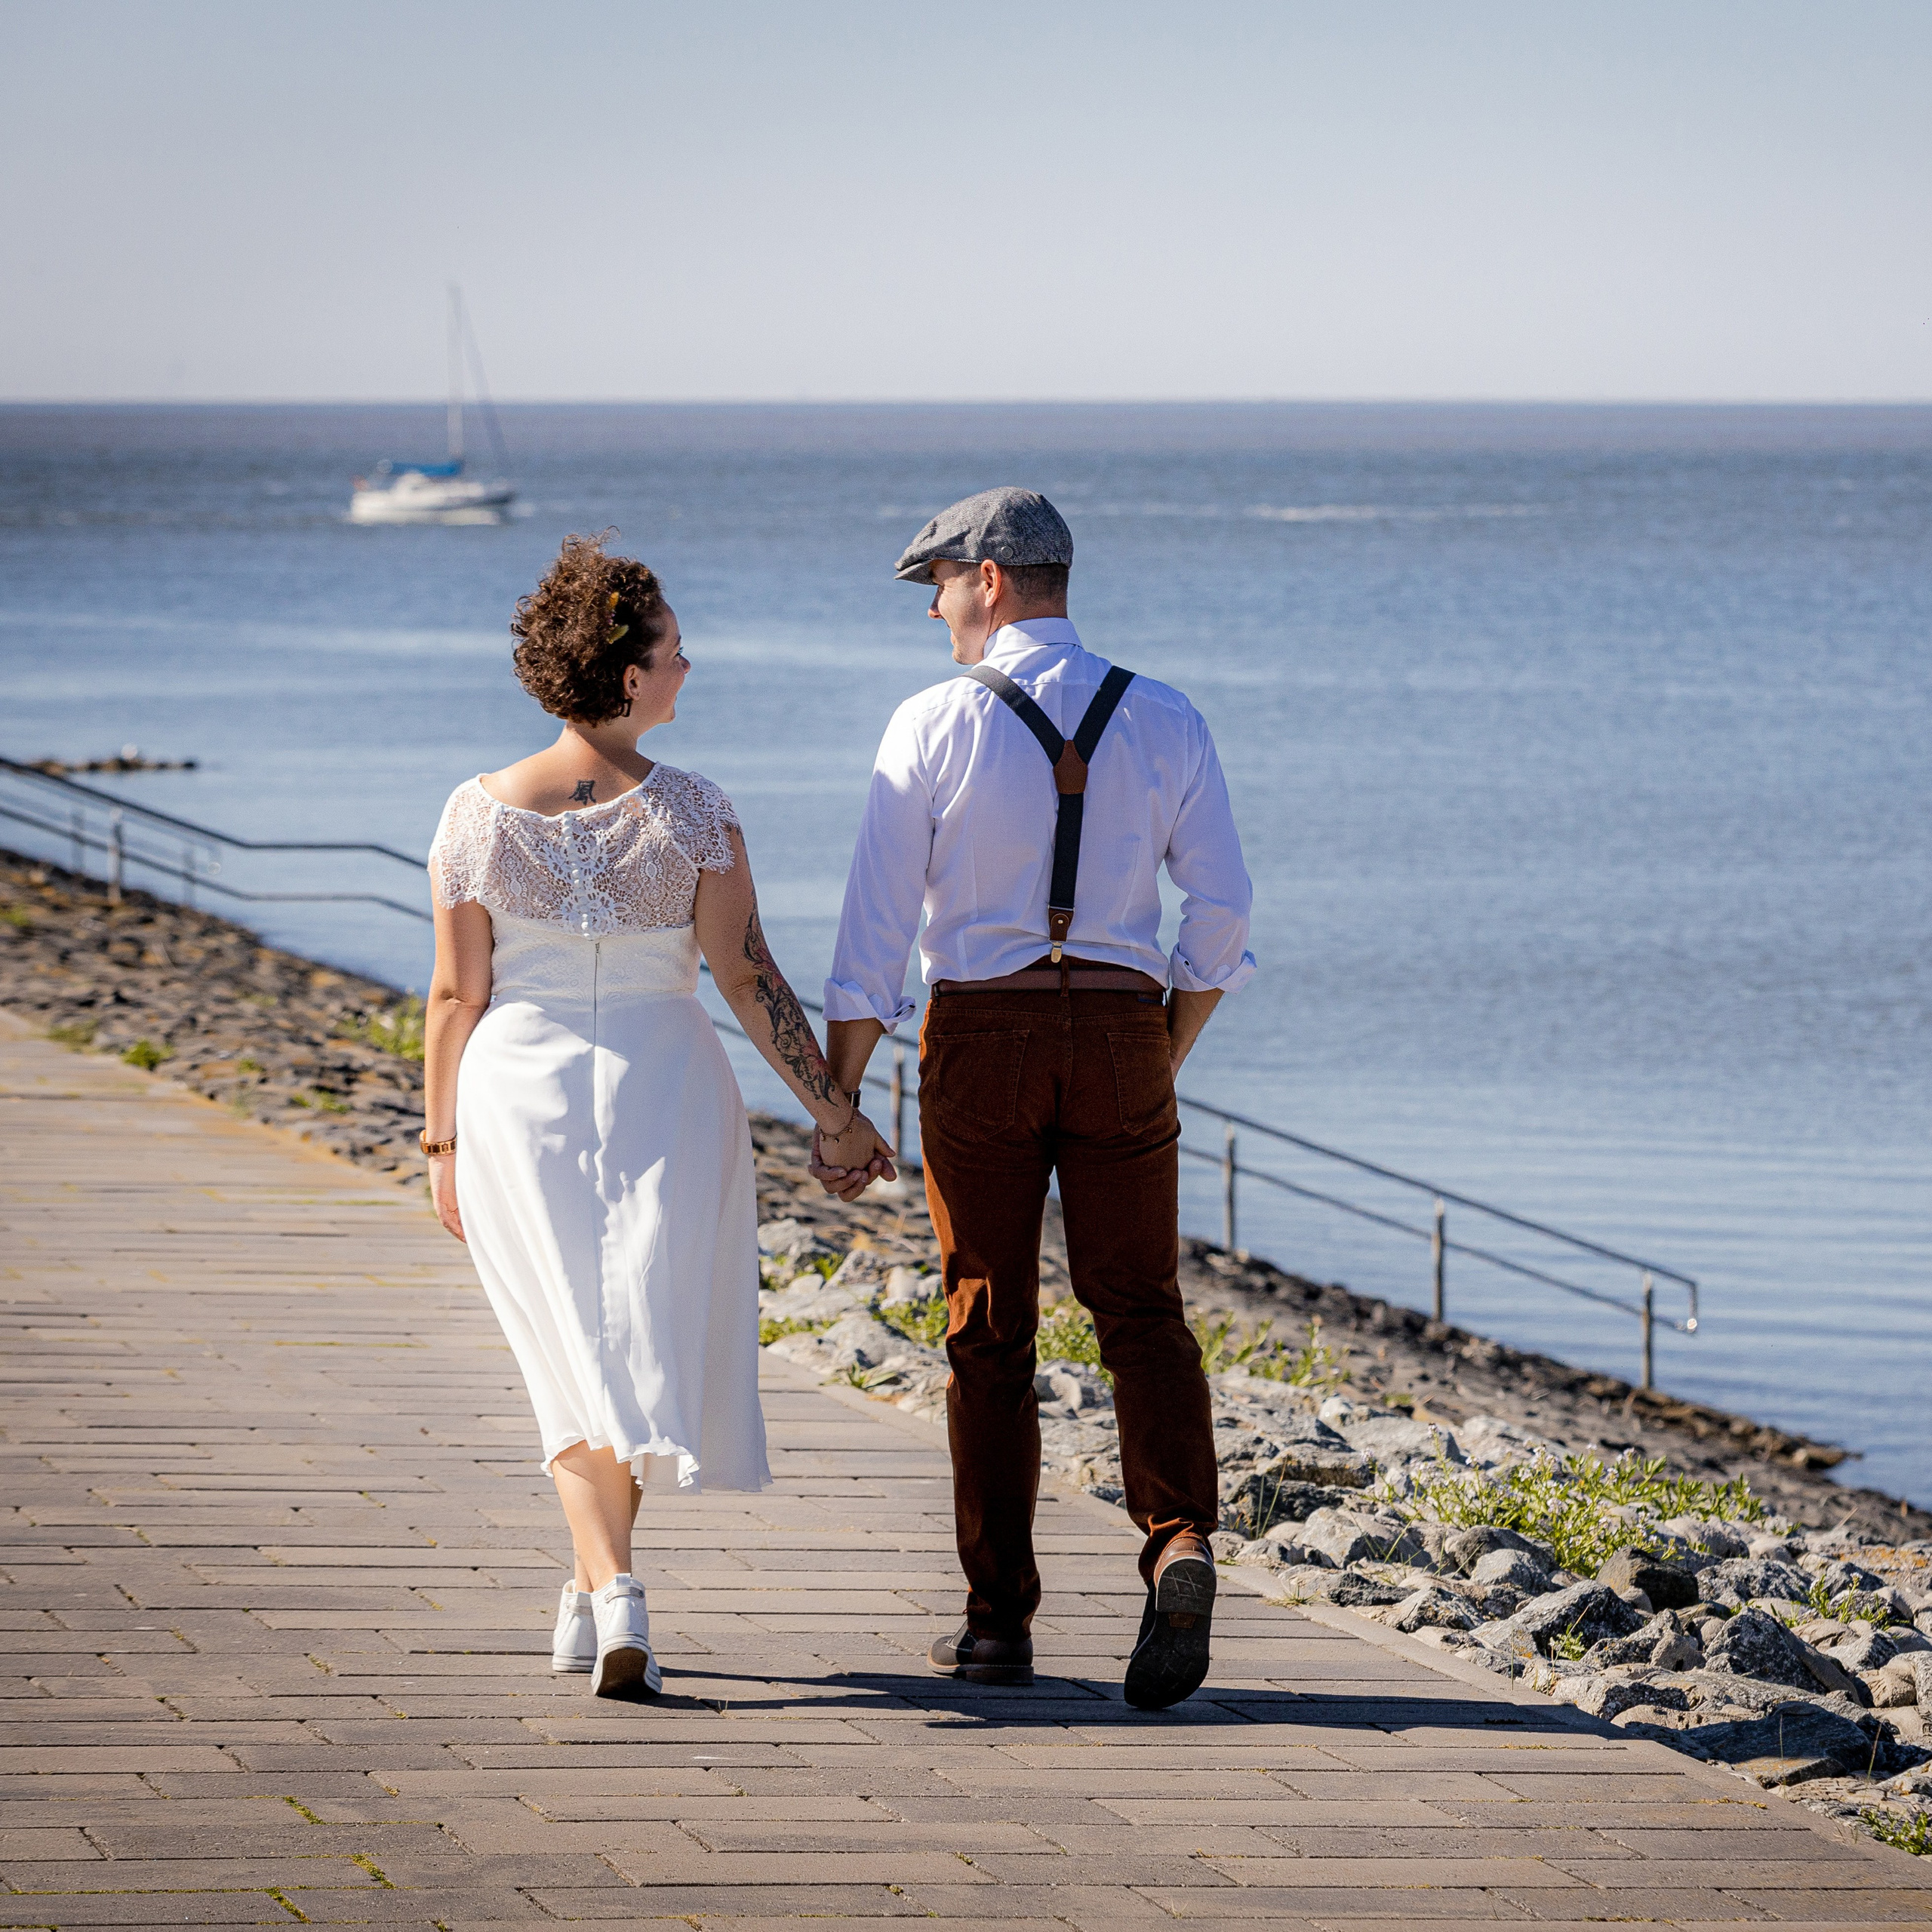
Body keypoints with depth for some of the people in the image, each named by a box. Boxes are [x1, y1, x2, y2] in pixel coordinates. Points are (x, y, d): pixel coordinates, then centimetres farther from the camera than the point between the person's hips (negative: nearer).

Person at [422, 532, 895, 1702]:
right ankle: (596, 1594, 24)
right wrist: (833, 1108, -2)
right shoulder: (693, 813, -10)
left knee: (580, 1357, 5)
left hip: (520, 1092, 1)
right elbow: (748, 976, -9)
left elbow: (458, 995, -2)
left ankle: (614, 1595, -13)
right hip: (663, 1092, -1)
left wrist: (442, 1143, 7)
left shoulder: (481, 815, -6)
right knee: (645, 1336, 15)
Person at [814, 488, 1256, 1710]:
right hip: (1122, 1033, 2)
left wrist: (838, 1102, -2)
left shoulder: (934, 727, -6)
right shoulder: (1165, 723, 2)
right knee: (1141, 1313, 5)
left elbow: (875, 930, -7)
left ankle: (1001, 1622, 8)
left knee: (990, 1330, 8)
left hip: (981, 1037, -1)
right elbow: (1222, 907, 1)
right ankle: (1181, 1548, -20)